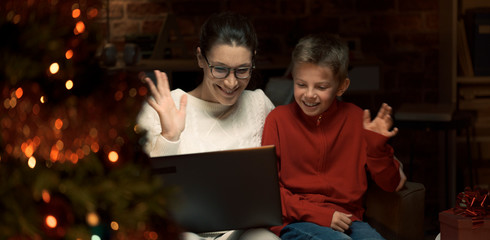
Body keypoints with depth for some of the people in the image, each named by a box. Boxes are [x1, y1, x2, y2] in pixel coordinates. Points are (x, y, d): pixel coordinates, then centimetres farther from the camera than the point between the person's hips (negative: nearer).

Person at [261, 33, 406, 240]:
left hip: (346, 220, 3)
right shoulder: (279, 119, 3)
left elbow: (389, 184, 12)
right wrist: (317, 214, -11)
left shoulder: (356, 119, 9)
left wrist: (377, 145, -7)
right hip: (295, 223, -3)